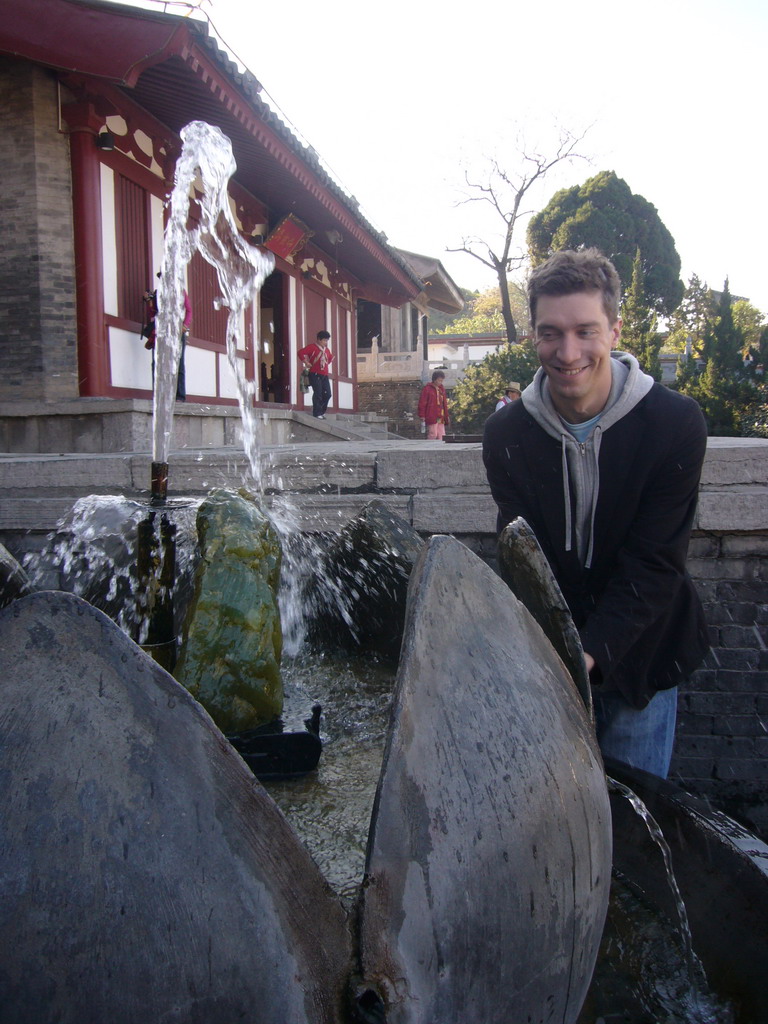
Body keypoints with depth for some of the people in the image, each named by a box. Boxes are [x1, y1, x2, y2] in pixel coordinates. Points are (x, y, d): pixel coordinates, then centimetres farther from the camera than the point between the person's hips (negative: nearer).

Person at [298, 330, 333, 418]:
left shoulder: (327, 350, 17)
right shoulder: (312, 347, -4)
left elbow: (331, 357, 37)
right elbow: (301, 352, -13)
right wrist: (306, 362, -11)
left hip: (325, 375, 7)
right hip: (315, 374, -7)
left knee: (327, 394, 1)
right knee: (318, 393, -11)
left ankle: (321, 412, 14)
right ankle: (317, 413, -5)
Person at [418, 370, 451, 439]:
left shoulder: (442, 389, 18)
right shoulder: (427, 388, -3)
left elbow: (444, 403, 23)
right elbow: (422, 402, -5)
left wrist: (446, 416, 20)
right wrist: (422, 415, -10)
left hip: (440, 417, 7)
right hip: (431, 417, -7)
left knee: (440, 436, 4)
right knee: (432, 435, -11)